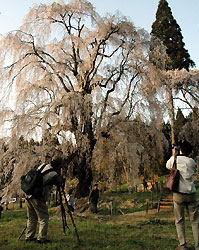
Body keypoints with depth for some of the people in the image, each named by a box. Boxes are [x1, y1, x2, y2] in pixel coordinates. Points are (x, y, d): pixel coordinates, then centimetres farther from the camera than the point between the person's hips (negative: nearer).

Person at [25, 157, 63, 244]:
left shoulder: (42, 166, 7)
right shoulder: (54, 174, -13)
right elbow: (59, 183, 3)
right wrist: (58, 173, 10)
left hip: (29, 196, 8)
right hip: (38, 199, -8)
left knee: (31, 219, 18)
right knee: (43, 219, 4)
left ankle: (29, 237, 25)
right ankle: (41, 238, 3)